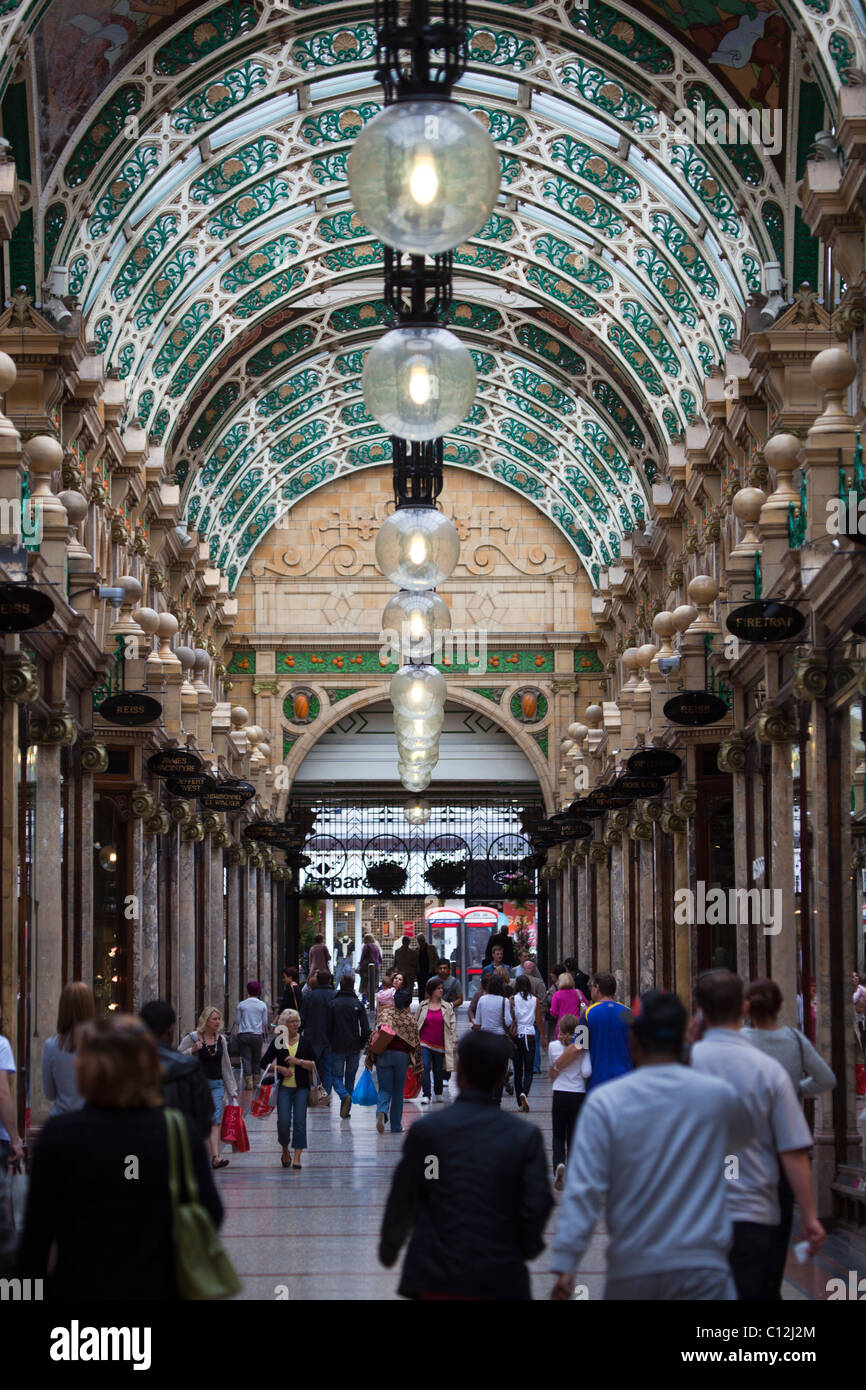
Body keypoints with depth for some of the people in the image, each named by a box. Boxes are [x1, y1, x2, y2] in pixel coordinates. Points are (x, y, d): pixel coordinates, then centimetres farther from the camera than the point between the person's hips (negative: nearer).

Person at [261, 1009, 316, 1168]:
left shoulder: (305, 1042, 6)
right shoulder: (277, 1042, 4)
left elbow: (314, 1064, 3)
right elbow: (264, 1062, 8)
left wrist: (299, 1061, -11)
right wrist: (280, 1068, -7)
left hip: (301, 1087, 0)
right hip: (284, 1087, 0)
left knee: (299, 1121, -7)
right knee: (283, 1121, -8)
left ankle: (297, 1157, -3)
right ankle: (285, 1150, 18)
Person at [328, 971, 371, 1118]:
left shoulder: (334, 1004, -4)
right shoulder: (358, 1004, -2)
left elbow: (328, 1027, -3)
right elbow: (365, 1029, -4)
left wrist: (330, 1043, 9)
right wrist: (361, 1046, 8)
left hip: (338, 1047, -1)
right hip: (354, 1048, 1)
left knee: (336, 1076, 8)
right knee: (350, 1077, 12)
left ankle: (344, 1095, -21)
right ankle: (346, 1110, 10)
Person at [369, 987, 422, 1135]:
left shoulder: (384, 1013, 0)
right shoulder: (409, 1019, 0)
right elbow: (416, 1043, 4)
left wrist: (369, 1058, 6)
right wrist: (419, 1066, 11)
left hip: (383, 1055, 0)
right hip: (402, 1056, 0)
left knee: (385, 1089, 4)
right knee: (398, 1092, 11)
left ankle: (381, 1112, -26)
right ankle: (396, 1126, 14)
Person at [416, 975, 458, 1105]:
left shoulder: (447, 1007, 3)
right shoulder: (423, 1006, 4)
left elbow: (452, 1025, 3)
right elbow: (416, 1023, 12)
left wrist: (454, 1042, -3)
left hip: (440, 1044, 1)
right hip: (424, 1043, 0)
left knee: (438, 1070, 9)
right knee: (425, 1068, -13)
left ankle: (438, 1093, 29)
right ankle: (426, 1095, -11)